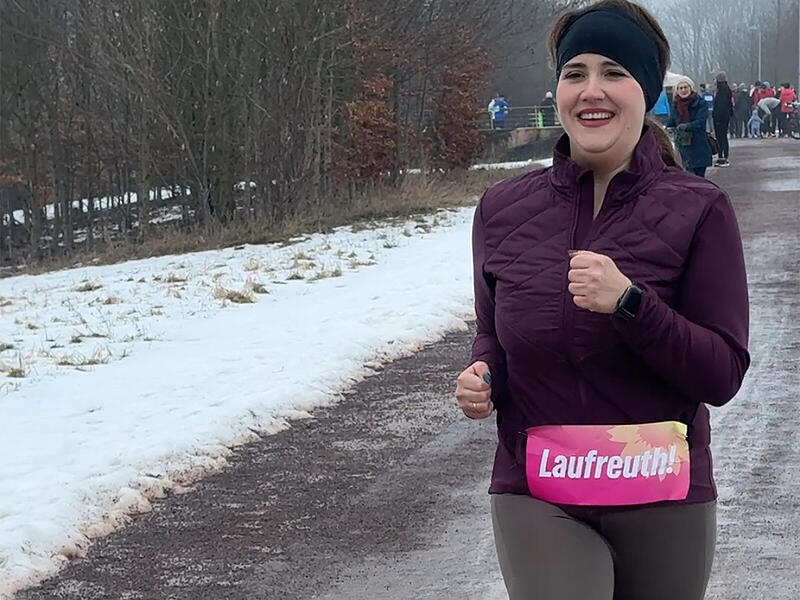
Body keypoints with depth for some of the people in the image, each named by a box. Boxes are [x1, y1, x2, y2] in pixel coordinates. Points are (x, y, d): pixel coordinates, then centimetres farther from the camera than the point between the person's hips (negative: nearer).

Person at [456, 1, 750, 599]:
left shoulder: (698, 210, -6)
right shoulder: (503, 209, 2)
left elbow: (723, 375, -9)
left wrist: (629, 302, -23)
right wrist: (483, 379, -6)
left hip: (663, 501, -1)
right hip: (538, 499, 1)